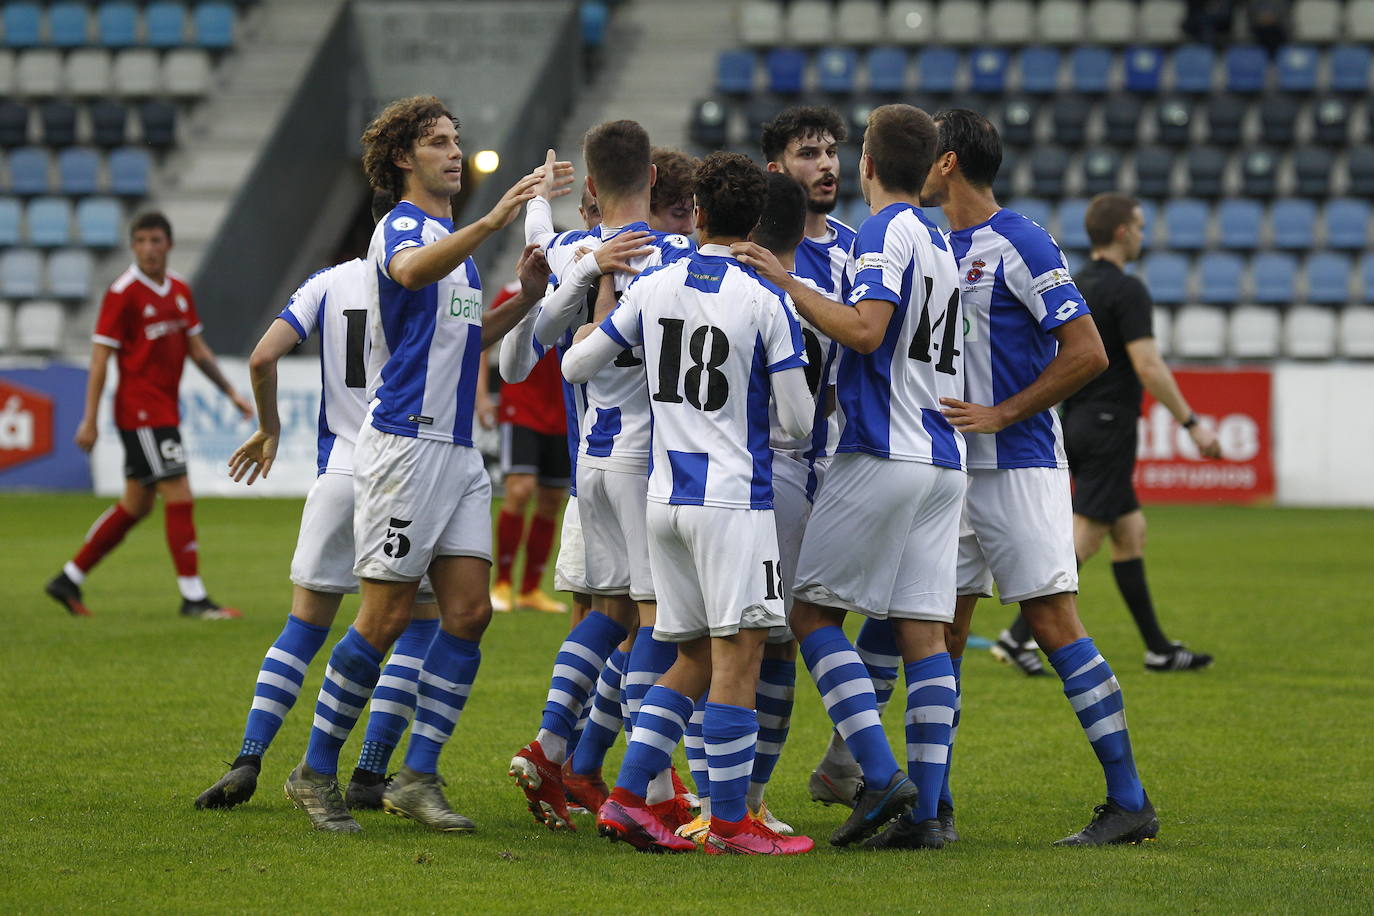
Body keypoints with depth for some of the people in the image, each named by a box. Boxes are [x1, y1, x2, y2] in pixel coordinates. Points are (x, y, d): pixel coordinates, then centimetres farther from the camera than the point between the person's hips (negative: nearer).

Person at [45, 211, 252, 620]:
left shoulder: (179, 290, 11)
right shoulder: (123, 292, -11)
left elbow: (197, 349, 18)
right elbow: (100, 356, -11)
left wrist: (231, 393, 12)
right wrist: (89, 421, -13)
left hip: (164, 411, 8)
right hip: (140, 410, -8)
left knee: (136, 505, 12)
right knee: (179, 496, -10)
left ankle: (69, 580, 21)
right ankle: (193, 598, -6)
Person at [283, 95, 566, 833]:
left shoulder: (453, 237, 20)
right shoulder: (401, 227, -8)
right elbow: (412, 272, -34)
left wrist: (523, 300, 12)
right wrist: (493, 220, -47)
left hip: (457, 452, 9)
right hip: (405, 441, -9)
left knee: (470, 610, -1)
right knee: (387, 619, -6)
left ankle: (417, 776, 2)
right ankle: (316, 773, 5)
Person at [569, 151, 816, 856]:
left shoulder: (652, 288, 4)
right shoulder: (765, 301, -9)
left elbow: (576, 366, 12)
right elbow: (797, 422, -8)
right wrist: (802, 409, 16)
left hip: (663, 496, 6)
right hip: (733, 497, -6)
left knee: (694, 659, 14)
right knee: (738, 651, -4)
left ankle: (626, 797, 7)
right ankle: (729, 822, -6)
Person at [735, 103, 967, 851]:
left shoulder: (886, 231, -8)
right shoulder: (938, 241, 19)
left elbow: (865, 330, -22)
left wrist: (788, 285, -16)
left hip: (882, 453, -8)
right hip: (943, 459, 8)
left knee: (812, 610, 0)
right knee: (923, 629, 4)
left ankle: (880, 775, -12)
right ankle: (924, 810, -1)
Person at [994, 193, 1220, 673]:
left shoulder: (1071, 286, 12)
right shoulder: (1126, 289, -14)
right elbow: (1148, 367, -20)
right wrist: (1193, 423, -15)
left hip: (1076, 421, 9)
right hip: (1108, 425, -9)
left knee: (1131, 530, 13)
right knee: (1083, 539, -9)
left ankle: (1159, 648, 15)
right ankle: (1018, 635, -16)